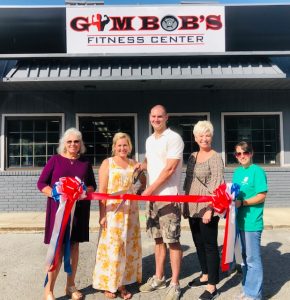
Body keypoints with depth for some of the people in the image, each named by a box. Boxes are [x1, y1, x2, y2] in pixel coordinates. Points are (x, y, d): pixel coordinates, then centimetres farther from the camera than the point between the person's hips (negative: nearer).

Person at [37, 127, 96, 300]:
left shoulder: (85, 163, 8)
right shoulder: (55, 160, 0)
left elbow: (92, 186, 11)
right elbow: (41, 183, -2)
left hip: (79, 209, 3)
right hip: (59, 208, -3)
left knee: (74, 246, 10)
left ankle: (71, 285, 24)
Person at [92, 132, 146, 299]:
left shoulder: (134, 164, 10)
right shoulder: (107, 163, -2)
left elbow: (144, 182, 25)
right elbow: (102, 191, -7)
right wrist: (102, 214, -14)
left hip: (130, 211, 4)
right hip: (112, 211, -4)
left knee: (128, 246, 9)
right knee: (112, 247, 0)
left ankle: (122, 284, 21)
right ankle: (108, 285, 14)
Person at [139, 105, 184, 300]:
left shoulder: (174, 138, -11)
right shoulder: (149, 140, 14)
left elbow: (170, 169, -16)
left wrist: (150, 189, -13)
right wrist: (141, 165, 5)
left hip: (169, 196, -7)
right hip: (153, 196, 8)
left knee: (172, 240, -1)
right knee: (158, 239, 15)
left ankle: (175, 284, 11)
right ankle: (159, 278, 28)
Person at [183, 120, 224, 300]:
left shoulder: (215, 158, -10)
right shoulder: (193, 156, 12)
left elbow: (216, 186, -16)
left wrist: (210, 209, -21)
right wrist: (185, 204, 15)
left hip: (208, 208, -7)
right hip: (193, 208, 7)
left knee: (210, 245, 1)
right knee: (199, 243, 18)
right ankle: (205, 275, 36)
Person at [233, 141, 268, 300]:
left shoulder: (257, 171, -10)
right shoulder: (237, 172, 11)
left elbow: (261, 196, -15)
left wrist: (242, 202, -22)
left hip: (252, 222, -7)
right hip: (240, 220, 8)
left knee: (252, 259, 2)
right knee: (245, 257, 18)